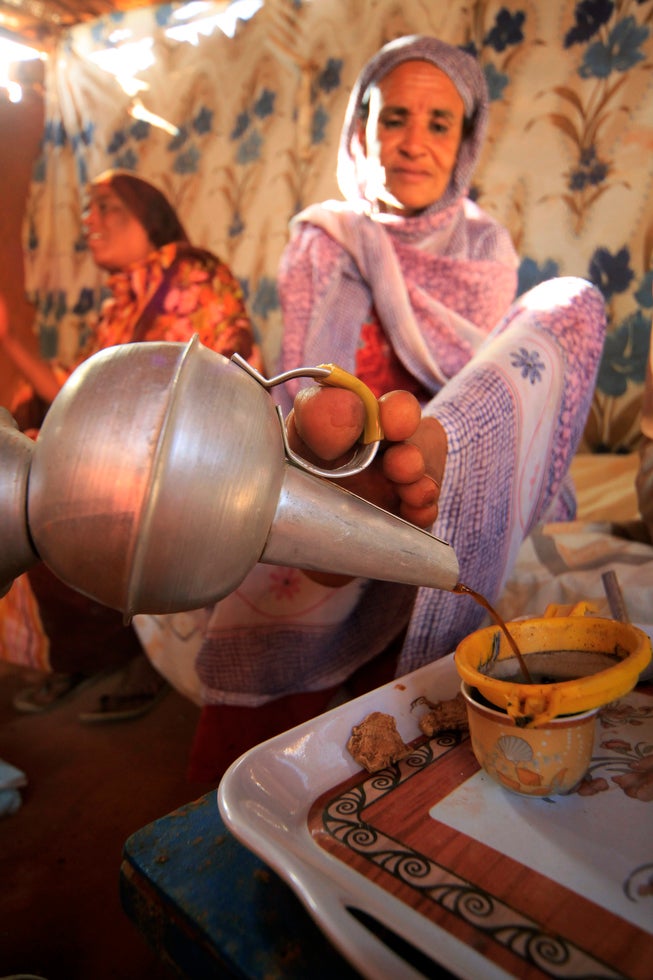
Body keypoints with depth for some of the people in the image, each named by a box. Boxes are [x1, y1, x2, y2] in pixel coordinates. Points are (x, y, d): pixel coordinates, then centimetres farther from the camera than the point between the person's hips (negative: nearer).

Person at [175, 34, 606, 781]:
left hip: (451, 490, 3)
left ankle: (428, 449, -43)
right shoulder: (322, 240, 7)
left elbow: (482, 375, 2)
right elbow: (304, 383, -6)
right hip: (337, 470, -2)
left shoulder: (485, 249, 12)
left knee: (572, 304, -23)